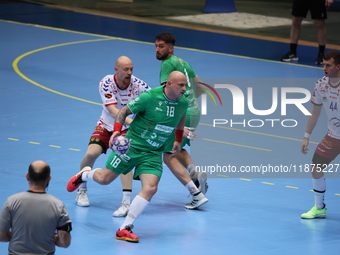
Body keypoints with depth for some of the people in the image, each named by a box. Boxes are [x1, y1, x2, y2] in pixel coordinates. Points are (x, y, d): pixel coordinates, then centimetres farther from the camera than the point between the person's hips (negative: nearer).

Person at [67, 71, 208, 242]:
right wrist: (116, 131, -23)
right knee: (104, 179, 4)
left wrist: (178, 140, 27)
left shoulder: (183, 103, -3)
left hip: (153, 153, 4)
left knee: (150, 188, -16)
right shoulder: (149, 97, -20)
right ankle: (84, 174, 42)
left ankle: (124, 229, -11)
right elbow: (124, 111, -10)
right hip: (133, 145, -4)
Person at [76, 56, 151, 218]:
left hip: (126, 129, -1)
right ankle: (82, 190, 11)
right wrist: (131, 121, -46)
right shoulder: (106, 83, -20)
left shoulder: (137, 84, -19)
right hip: (105, 126, 1)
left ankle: (126, 203, -27)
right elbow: (113, 111, -30)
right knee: (91, 153, -17)